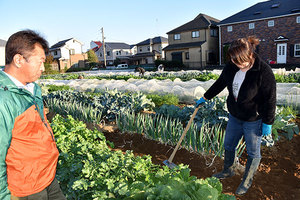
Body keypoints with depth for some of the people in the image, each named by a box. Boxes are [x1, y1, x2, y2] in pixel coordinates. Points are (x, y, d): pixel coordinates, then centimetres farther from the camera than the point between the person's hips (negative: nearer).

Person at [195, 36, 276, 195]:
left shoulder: (264, 72, -22)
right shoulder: (231, 67, -6)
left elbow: (270, 100, -16)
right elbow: (219, 84, 11)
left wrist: (267, 123, -12)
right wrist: (205, 97, 18)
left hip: (254, 121, -5)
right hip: (235, 116, 6)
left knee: (253, 152, 12)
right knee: (228, 145, 19)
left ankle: (247, 181, 34)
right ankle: (228, 171, 44)